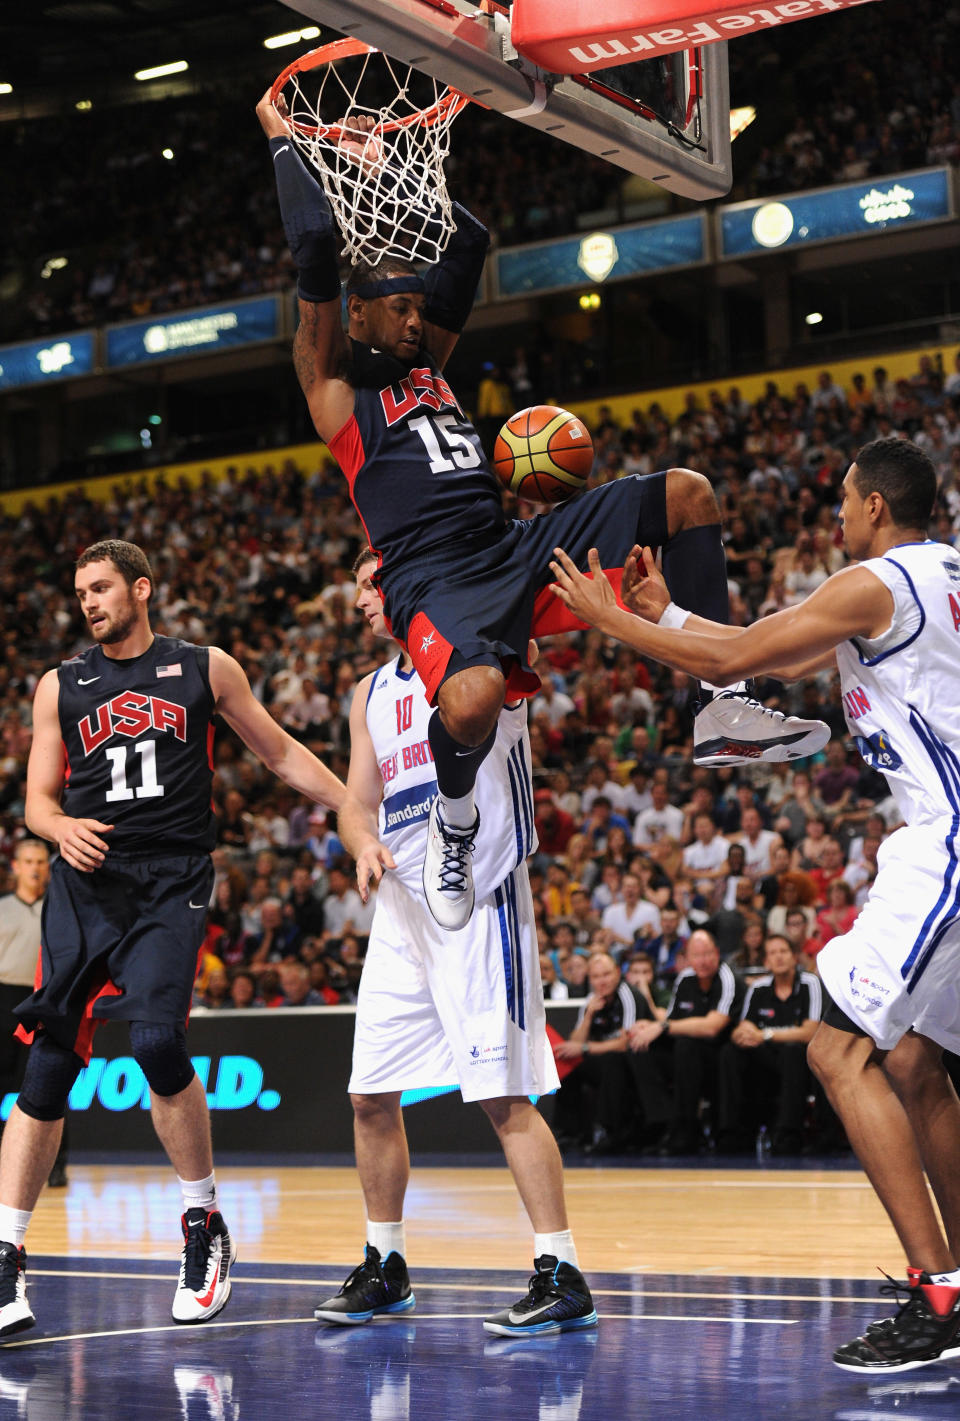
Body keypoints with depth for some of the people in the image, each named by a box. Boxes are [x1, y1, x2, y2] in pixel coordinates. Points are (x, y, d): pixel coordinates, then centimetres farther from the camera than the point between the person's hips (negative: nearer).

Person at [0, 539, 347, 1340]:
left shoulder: (205, 670, 10)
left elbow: (281, 753, 18)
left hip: (172, 886, -2)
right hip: (85, 883, 2)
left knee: (158, 1041, -22)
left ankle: (205, 1225, -2)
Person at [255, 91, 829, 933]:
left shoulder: (426, 360, 25)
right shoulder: (334, 375, 6)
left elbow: (472, 240, 28)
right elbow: (316, 242, -4)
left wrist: (384, 171, 29)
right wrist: (283, 142, 6)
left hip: (512, 549, 8)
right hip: (431, 575, -8)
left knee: (687, 493, -1)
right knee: (474, 695, -41)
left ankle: (722, 712, -5)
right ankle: (454, 823, -5)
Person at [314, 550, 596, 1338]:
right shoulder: (371, 693, 18)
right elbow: (358, 801, 14)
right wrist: (365, 844, -6)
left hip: (479, 902, -8)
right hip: (402, 910, 8)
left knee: (505, 1095, -12)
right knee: (371, 1095, 10)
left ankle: (563, 1277, -7)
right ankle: (385, 1267, 25)